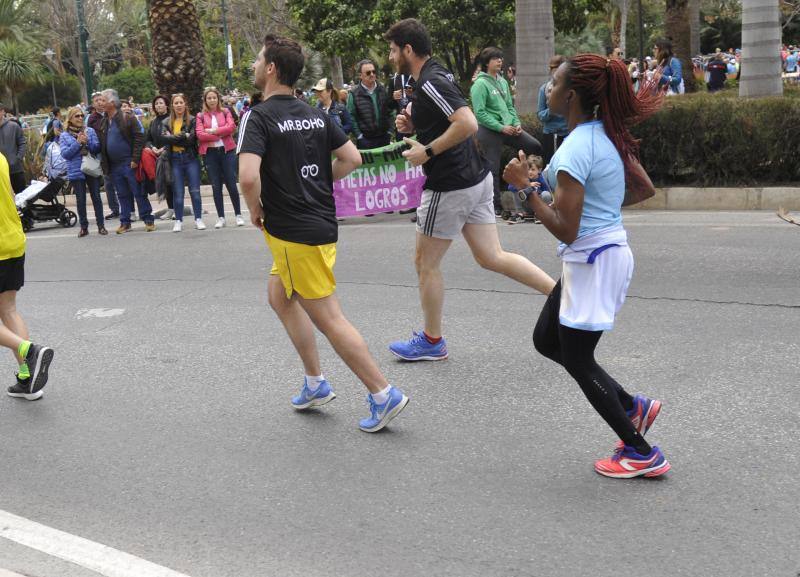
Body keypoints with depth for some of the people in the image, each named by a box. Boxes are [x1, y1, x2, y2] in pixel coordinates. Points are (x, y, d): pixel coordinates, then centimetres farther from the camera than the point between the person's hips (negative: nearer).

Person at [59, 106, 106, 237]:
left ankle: (101, 226, 9)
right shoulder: (64, 136, 4)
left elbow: (97, 148, 1)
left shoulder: (90, 131, 6)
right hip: (76, 172, -1)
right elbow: (65, 153, -7)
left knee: (96, 197, 3)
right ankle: (84, 227, 11)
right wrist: (78, 143, -14)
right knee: (80, 200, 3)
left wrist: (87, 141, -16)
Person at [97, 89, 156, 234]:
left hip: (129, 163, -5)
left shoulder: (127, 118, -7)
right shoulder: (102, 122, 11)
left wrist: (135, 159, -14)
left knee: (138, 192, 0)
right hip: (114, 166, 6)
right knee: (123, 195, 11)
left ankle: (148, 220, 7)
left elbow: (139, 138, -10)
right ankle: (125, 222, 17)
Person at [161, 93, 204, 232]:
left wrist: (174, 138, -7)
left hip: (191, 158, -2)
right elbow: (164, 137, -7)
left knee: (195, 191, 0)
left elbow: (192, 139, -11)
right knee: (178, 192, 4)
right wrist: (183, 136, -11)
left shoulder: (192, 120, 1)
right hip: (175, 160, 2)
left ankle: (198, 219, 9)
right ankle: (178, 221, 11)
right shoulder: (166, 123, 10)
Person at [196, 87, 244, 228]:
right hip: (209, 153, 1)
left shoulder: (225, 112, 8)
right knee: (216, 186, 4)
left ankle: (238, 215, 11)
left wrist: (214, 130, -12)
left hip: (227, 151, -1)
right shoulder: (201, 116, 6)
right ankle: (221, 218, 11)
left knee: (231, 184, 0)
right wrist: (220, 135, -11)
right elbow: (200, 135, -7)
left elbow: (231, 127, -8)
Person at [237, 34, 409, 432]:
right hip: (321, 221, 8)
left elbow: (248, 176, -28)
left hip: (294, 232, -8)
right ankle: (316, 385, 26)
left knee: (328, 318, -1)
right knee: (280, 297, 22)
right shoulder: (315, 114, 8)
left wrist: (255, 209, -9)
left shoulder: (258, 117, -15)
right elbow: (352, 159, 8)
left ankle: (384, 394, 2)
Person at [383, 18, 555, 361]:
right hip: (476, 178, 10)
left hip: (450, 186, -10)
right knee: (492, 258, 12)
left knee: (425, 263, 7)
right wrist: (413, 124, 8)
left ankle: (431, 342, 20)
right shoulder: (438, 76, 12)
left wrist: (428, 151, -22)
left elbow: (468, 124, -30)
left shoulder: (430, 82, -18)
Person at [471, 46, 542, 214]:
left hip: (507, 128, 7)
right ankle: (495, 205, 9)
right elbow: (480, 113, -17)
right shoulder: (480, 84, -11)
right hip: (489, 131, -7)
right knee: (493, 168, -1)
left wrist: (516, 123, 1)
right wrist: (501, 127, -18)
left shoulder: (502, 81, 12)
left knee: (536, 147, 0)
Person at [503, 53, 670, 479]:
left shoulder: (575, 149, -23)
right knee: (546, 340, 19)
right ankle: (633, 407, 24)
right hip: (610, 249, 9)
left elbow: (565, 230, -24)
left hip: (592, 260, -9)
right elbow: (645, 187, 15)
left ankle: (641, 453, 16)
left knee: (577, 360, 5)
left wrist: (524, 187, -18)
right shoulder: (608, 134, 5)